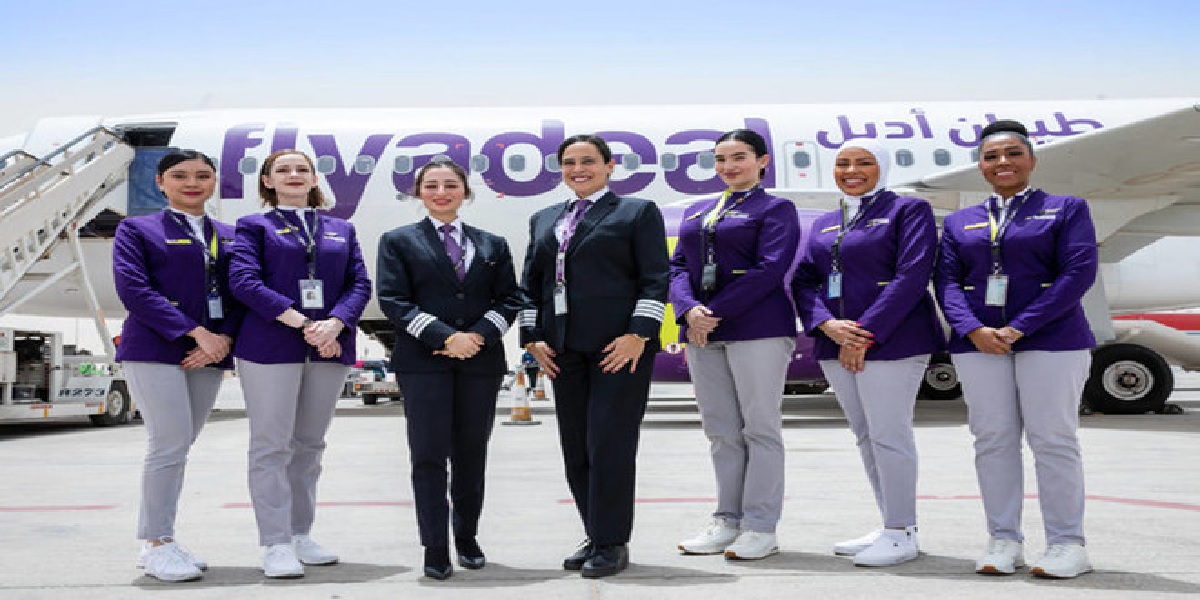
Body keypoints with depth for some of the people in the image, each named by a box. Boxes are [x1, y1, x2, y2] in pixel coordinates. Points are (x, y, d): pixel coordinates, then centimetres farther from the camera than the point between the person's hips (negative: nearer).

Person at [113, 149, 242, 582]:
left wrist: (224, 337, -11)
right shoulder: (137, 229, 4)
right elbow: (132, 288, -9)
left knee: (178, 448, 8)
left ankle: (158, 542, 16)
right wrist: (196, 332, -16)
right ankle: (157, 545, 1)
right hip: (155, 349, -4)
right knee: (169, 445, -9)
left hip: (209, 352, 5)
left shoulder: (231, 236, 16)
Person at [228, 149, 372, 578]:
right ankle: (276, 544, 0)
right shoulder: (254, 226, 8)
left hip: (329, 347, 4)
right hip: (270, 346, -3)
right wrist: (301, 322, -17)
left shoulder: (342, 230, 17)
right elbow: (244, 280, -7)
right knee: (272, 446, -4)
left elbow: (360, 283, 7)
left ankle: (300, 535, 17)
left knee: (309, 445, 9)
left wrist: (334, 324, -12)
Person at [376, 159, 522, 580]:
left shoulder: (492, 244, 14)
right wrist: (445, 337, -14)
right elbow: (393, 301, -4)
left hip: (481, 360, 3)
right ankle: (435, 547, 5)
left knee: (471, 454, 9)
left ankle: (467, 538, 23)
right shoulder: (399, 241, 6)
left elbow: (509, 299, 9)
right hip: (423, 361, -2)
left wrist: (479, 335, -9)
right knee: (429, 455, -3)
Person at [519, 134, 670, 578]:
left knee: (609, 444, -7)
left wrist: (639, 334, -13)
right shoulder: (543, 219, 20)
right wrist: (533, 336, 6)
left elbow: (655, 279, -3)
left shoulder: (638, 212, 5)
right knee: (575, 447, 6)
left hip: (619, 345, -5)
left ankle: (612, 544, 4)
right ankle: (595, 537, 17)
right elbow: (531, 284, 18)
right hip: (564, 350, 6)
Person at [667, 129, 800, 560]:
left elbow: (770, 270, -10)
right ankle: (728, 521, 16)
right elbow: (679, 266, 11)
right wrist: (689, 310, -10)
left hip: (757, 329, -5)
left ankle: (761, 528, 3)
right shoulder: (696, 212, 19)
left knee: (760, 426, -2)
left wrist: (715, 313, -15)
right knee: (721, 430, 8)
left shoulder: (776, 209, 2)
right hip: (702, 332, 6)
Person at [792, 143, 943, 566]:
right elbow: (804, 280, 10)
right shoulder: (823, 224, 18)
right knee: (865, 436, 11)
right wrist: (827, 324, -10)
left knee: (889, 435, -6)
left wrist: (865, 333, -17)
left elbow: (913, 274, -12)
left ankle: (902, 534, 4)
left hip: (892, 340, -6)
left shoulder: (908, 210, 0)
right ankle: (890, 527, 21)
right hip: (836, 344, 7)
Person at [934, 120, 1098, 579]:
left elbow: (1080, 270, -6)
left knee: (1053, 439, -3)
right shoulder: (960, 222, 15)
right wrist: (974, 330, -13)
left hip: (1050, 339, -3)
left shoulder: (1066, 209, 6)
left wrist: (1019, 328, -15)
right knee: (993, 439, 2)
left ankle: (1067, 543, 6)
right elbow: (947, 280, 6)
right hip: (978, 341, 3)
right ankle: (1004, 540, 10)